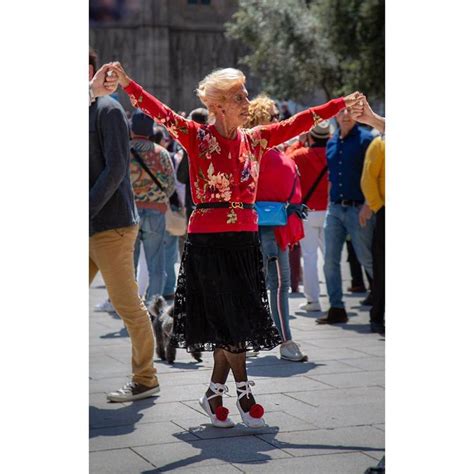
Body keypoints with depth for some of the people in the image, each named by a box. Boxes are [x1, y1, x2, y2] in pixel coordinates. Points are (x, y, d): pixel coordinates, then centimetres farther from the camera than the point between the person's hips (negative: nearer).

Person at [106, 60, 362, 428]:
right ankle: (243, 392, 11)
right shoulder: (197, 138, -4)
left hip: (245, 239, 5)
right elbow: (160, 113, -15)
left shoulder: (255, 140, 10)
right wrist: (127, 83, -27)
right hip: (208, 241, -5)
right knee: (229, 320, -2)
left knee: (239, 322, 5)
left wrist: (341, 105, 14)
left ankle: (215, 394, 18)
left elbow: (298, 123, 13)